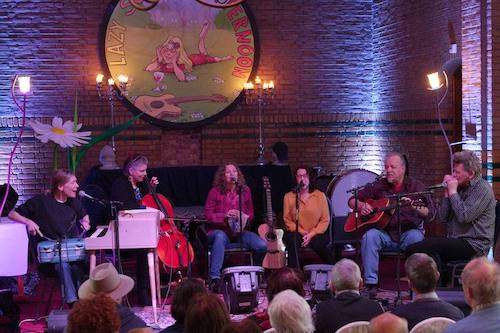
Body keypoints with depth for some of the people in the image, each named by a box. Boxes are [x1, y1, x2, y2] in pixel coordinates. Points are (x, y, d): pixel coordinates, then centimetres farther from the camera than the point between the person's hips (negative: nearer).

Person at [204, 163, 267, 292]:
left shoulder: (245, 190, 9)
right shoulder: (215, 191, 0)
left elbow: (250, 213, 17)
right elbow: (208, 214, -2)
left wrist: (244, 216, -7)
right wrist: (225, 215, -18)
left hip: (239, 232, 3)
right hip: (219, 231, -3)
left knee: (262, 245, -22)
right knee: (220, 236, -42)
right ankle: (215, 279, -46)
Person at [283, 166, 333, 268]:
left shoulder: (320, 196, 3)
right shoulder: (289, 197, 5)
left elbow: (325, 220, 0)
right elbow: (287, 219, 3)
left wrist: (312, 234, -13)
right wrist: (302, 233, -11)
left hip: (317, 234, -1)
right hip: (297, 234, 1)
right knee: (292, 240, -34)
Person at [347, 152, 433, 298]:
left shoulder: (415, 186, 2)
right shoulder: (378, 186, 10)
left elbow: (430, 215, -9)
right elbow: (352, 200, 15)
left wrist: (414, 207, -29)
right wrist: (361, 206, -9)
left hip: (408, 232, -2)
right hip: (385, 234, 2)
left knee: (416, 237, -35)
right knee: (370, 236, -29)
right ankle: (371, 284, -27)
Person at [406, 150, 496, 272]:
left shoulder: (482, 189, -7)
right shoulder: (461, 187, 17)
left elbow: (464, 216, -20)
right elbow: (443, 218, 13)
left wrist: (453, 192, -9)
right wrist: (447, 193, 3)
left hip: (474, 245, -7)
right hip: (456, 242, 7)